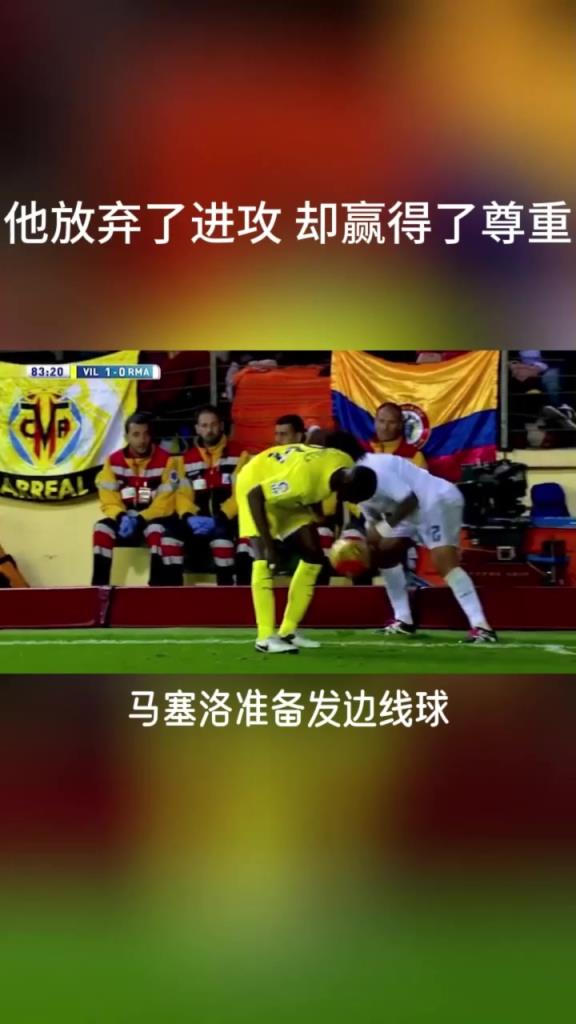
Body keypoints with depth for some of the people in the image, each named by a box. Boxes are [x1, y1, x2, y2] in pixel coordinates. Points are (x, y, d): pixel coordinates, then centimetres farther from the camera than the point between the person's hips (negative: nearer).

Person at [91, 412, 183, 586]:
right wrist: (122, 517, -24)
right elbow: (109, 501, -3)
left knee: (157, 530, -37)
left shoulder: (166, 460, -11)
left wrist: (139, 519, -25)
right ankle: (99, 585, -23)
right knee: (102, 529, -25)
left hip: (155, 520, -3)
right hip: (125, 520, 3)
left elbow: (165, 504, -14)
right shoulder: (114, 461, -1)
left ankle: (162, 586, -35)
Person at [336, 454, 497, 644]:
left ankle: (481, 627, -31)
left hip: (439, 501, -11)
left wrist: (384, 528, -24)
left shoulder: (374, 469, -23)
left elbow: (410, 500, -27)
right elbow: (373, 520, 12)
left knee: (445, 563, -24)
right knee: (383, 552, 11)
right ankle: (403, 620, 17)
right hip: (414, 511, 11)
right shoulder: (358, 483, 10)